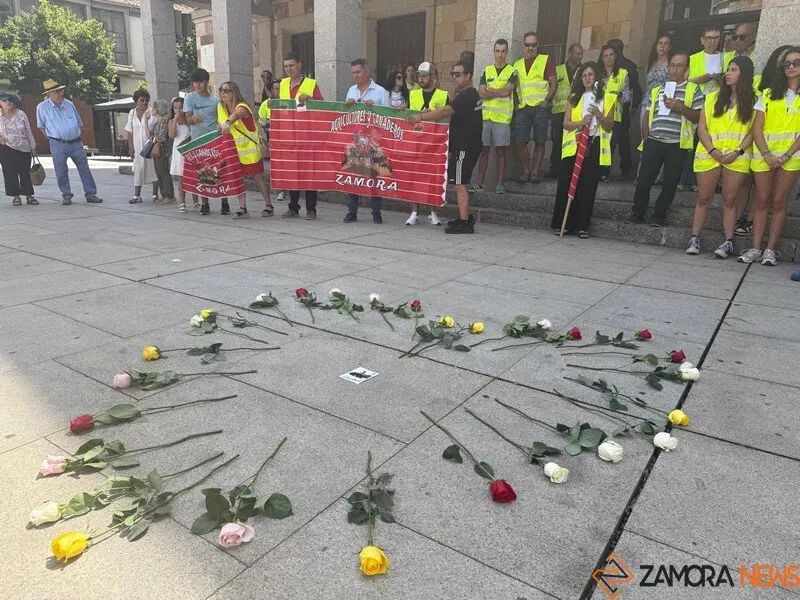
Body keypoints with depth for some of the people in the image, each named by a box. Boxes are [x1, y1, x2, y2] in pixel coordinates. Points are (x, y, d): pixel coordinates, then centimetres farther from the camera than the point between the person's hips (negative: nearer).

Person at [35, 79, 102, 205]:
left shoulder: (69, 104, 8)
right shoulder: (42, 107, -1)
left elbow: (79, 123, 18)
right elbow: (41, 126, 9)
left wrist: (76, 137, 14)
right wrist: (52, 138, 6)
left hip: (76, 143, 3)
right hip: (58, 145, -2)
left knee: (84, 169, 2)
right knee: (61, 172, 2)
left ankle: (91, 194, 8)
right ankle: (66, 195, 14)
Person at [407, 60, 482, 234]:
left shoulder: (467, 96, -14)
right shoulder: (471, 94, 19)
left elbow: (446, 111, -27)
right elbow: (452, 112, 18)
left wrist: (421, 117, -30)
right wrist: (455, 92, 10)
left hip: (464, 147, -11)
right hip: (465, 146, 11)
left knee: (459, 183, -10)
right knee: (459, 183, 15)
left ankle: (464, 223, -9)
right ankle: (465, 217, 23)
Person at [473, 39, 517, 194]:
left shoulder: (512, 71, 5)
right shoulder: (487, 70, 14)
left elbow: (507, 91, -12)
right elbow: (480, 93, 1)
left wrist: (489, 90, -1)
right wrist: (499, 92, -6)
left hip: (503, 117, -3)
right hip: (485, 116, 3)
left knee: (500, 151, -1)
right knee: (483, 150, 4)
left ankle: (500, 184, 3)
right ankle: (480, 183, 8)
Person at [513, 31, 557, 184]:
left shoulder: (545, 60, 7)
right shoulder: (517, 64, 19)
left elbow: (554, 82, 1)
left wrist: (547, 100, -12)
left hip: (540, 107, -3)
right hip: (523, 108, 3)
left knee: (539, 141, -2)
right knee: (520, 141, -6)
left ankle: (535, 172, 2)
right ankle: (526, 171, 5)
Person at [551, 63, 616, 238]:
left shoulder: (607, 98, 11)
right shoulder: (574, 97, 16)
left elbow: (609, 126, 6)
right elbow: (566, 123, 7)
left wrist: (599, 115, -13)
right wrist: (580, 123, -13)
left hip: (594, 146, -1)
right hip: (574, 144, 1)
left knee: (588, 187, -4)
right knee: (566, 185, -6)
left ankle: (582, 226, 1)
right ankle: (563, 224, 2)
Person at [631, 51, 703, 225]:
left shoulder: (693, 90, 6)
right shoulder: (657, 90, 16)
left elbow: (699, 117, -3)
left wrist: (681, 107, -17)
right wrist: (646, 139, 8)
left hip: (677, 145, -2)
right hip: (653, 143, 2)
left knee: (670, 184, 3)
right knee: (644, 181, -3)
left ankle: (659, 216, 14)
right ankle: (637, 214, 7)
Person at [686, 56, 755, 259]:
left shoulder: (752, 101, 7)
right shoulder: (712, 98, 12)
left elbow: (753, 132, 2)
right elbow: (701, 128, 5)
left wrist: (738, 152, -14)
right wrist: (712, 150, -9)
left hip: (737, 158, -1)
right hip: (709, 155, 1)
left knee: (729, 200, 0)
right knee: (703, 198, 1)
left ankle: (728, 242, 3)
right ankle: (694, 238, 6)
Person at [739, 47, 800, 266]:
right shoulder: (769, 94, 12)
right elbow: (756, 128, 4)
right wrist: (767, 154, -9)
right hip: (764, 155, 1)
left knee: (779, 202, -1)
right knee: (762, 201, 1)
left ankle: (770, 249, 2)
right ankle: (756, 249, 3)